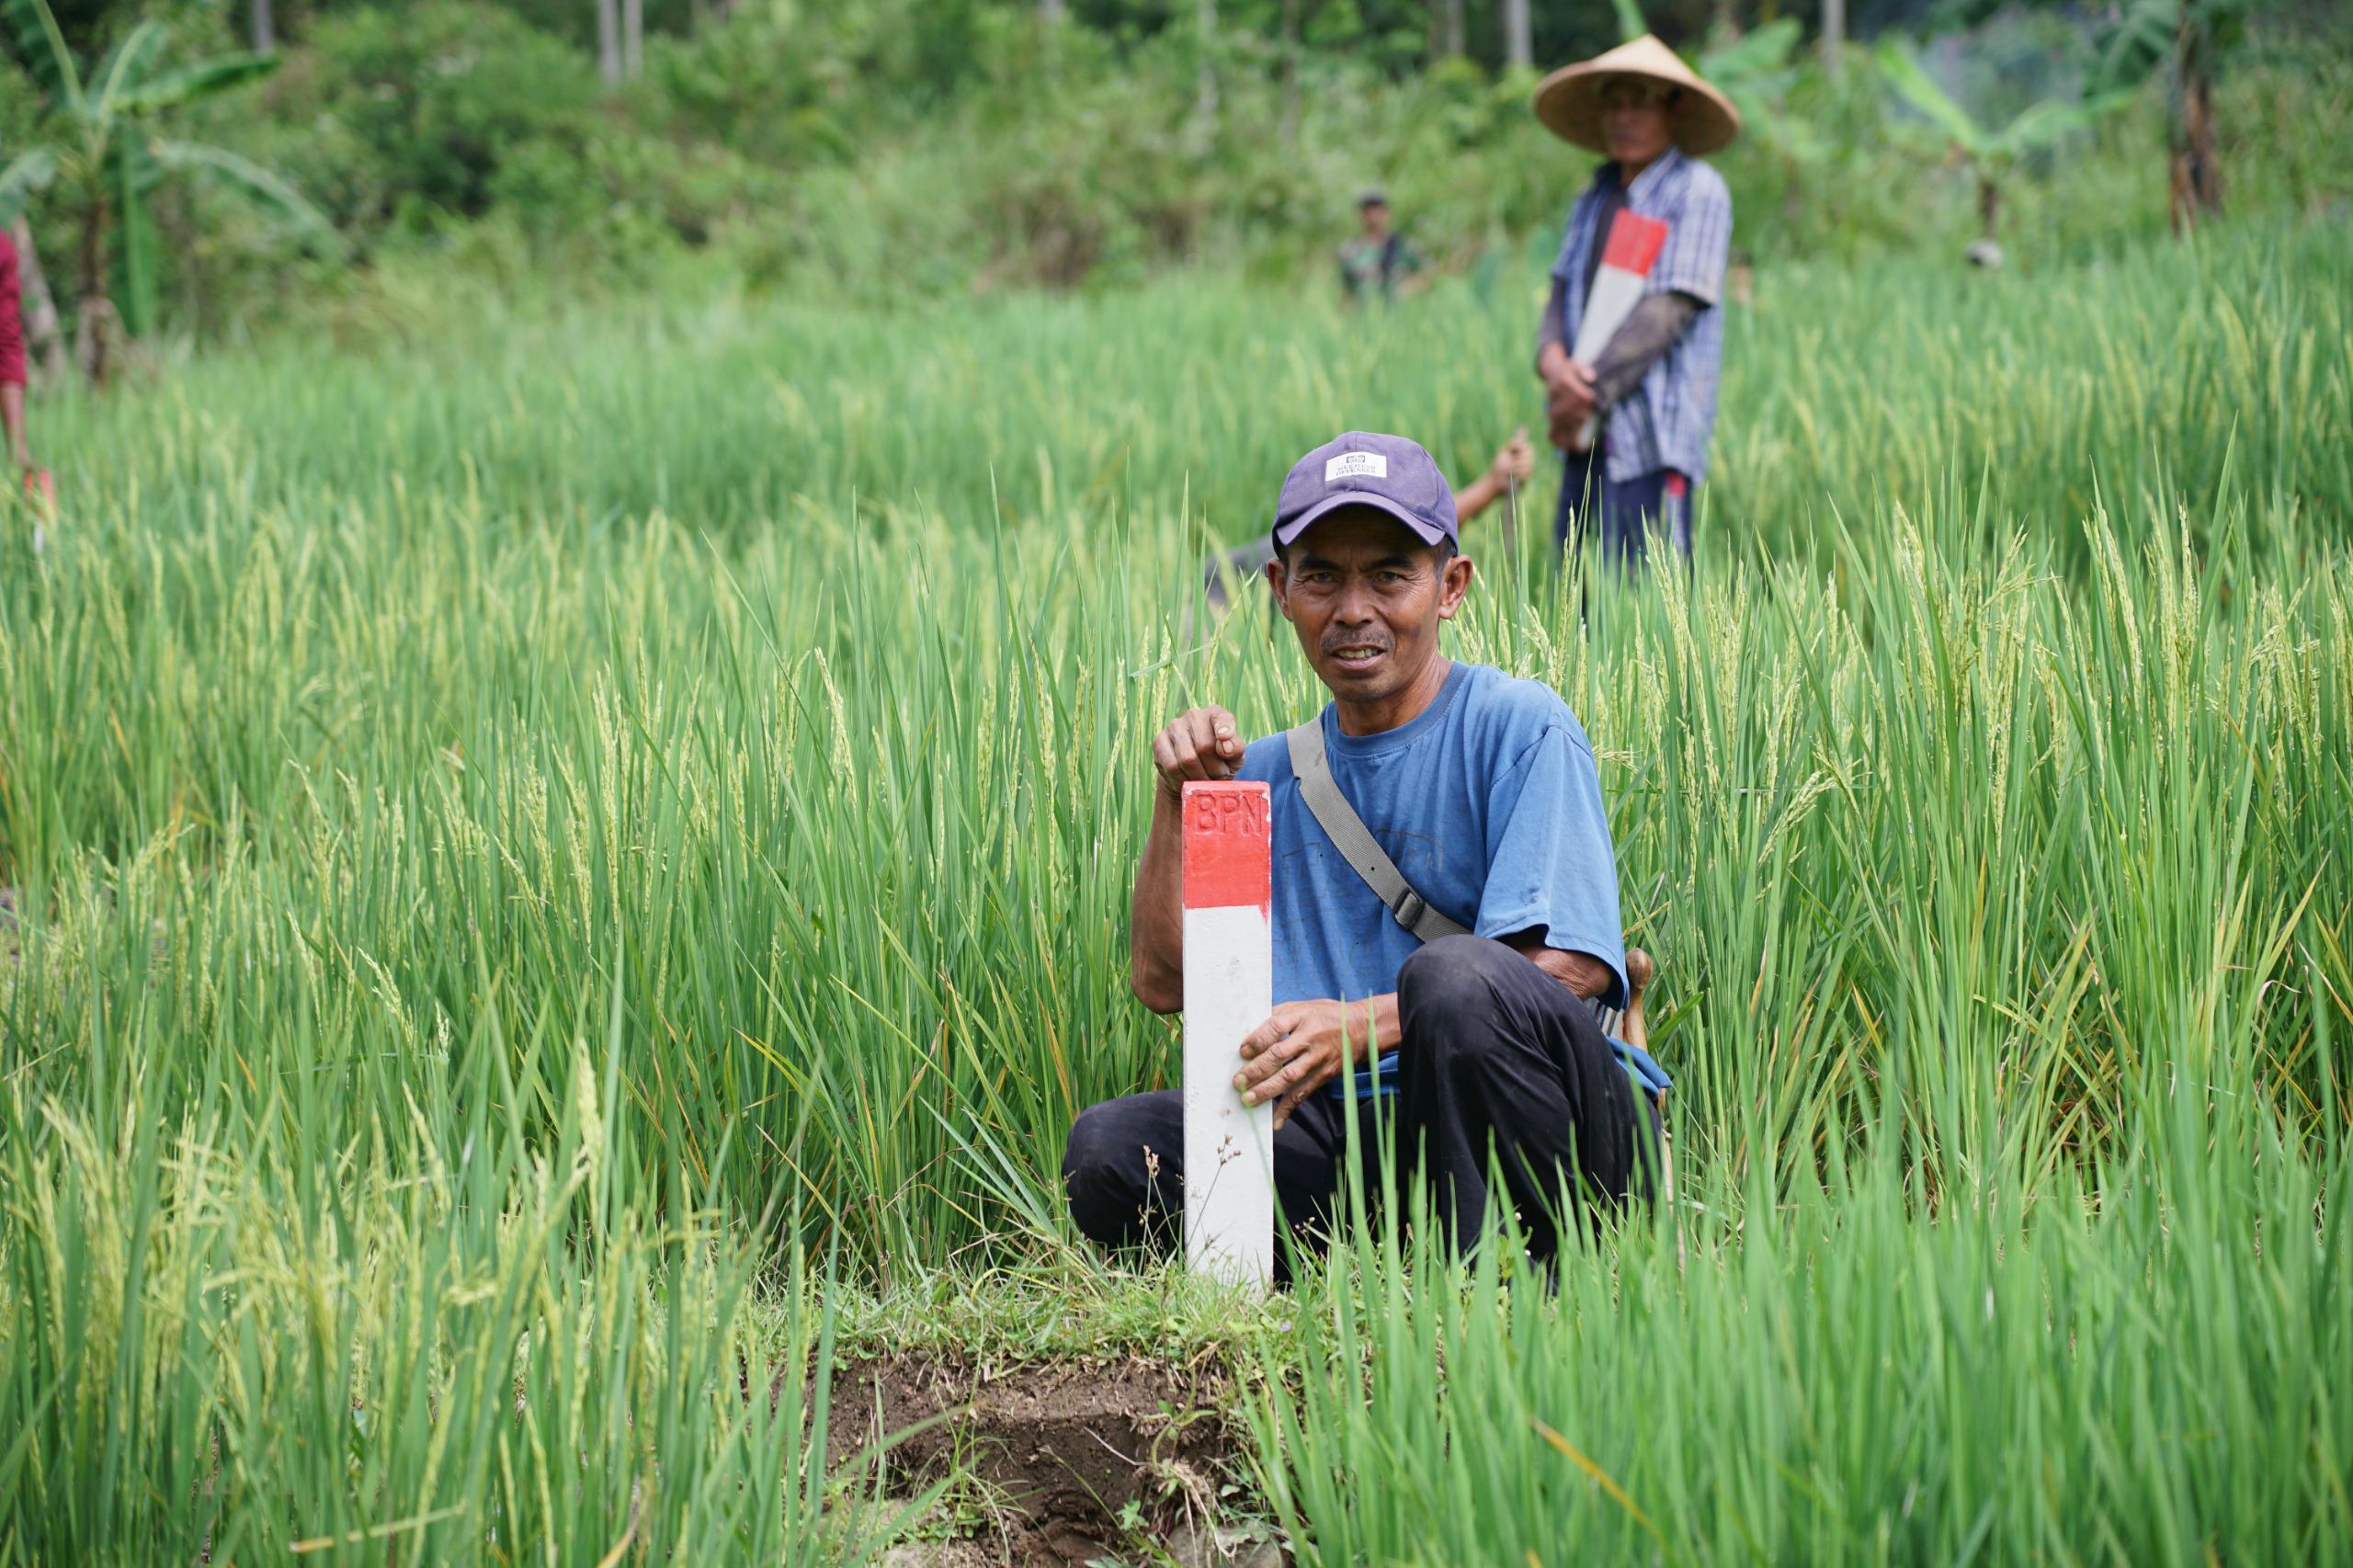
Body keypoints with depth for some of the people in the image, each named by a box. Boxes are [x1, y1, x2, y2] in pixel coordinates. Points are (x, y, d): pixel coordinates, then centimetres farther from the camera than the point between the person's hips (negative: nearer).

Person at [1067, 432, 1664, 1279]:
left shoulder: (1519, 727, 1)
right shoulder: (1268, 775, 19)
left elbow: (1566, 969, -12)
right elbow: (1163, 981, 14)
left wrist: (1360, 1026, -23)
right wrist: (1177, 801, 1)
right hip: (1352, 1132, 5)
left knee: (1452, 976, -36)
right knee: (1108, 1145, -17)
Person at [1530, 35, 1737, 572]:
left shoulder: (1698, 191, -4)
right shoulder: (1595, 198, 18)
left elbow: (1670, 308, -12)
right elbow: (1563, 291, 11)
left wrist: (1592, 390, -13)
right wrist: (1553, 360, -11)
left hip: (1655, 436, -7)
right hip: (1588, 434, 7)